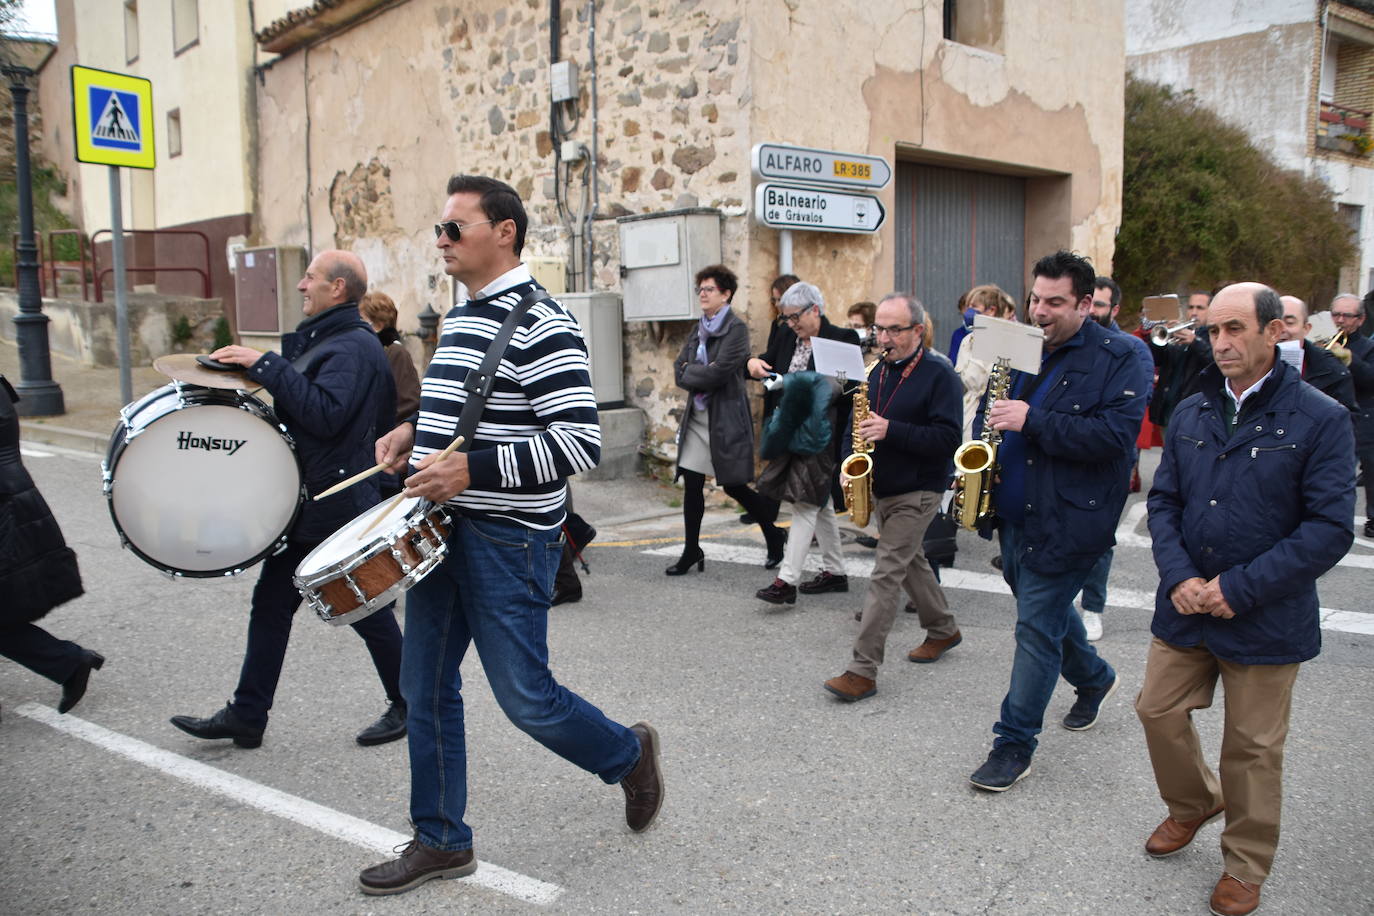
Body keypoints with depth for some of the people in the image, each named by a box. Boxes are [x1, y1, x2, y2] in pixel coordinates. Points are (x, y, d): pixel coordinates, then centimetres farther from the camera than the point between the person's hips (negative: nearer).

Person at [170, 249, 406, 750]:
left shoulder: (354, 346, -16)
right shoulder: (321, 339, 16)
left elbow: (325, 413, -30)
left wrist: (266, 365, -26)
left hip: (339, 507, -10)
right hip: (304, 505, 10)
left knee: (368, 610, 3)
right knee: (271, 602, 12)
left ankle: (407, 707, 20)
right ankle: (246, 715, 21)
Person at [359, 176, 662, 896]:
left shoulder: (542, 326, -17)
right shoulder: (459, 319, 12)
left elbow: (580, 444, -23)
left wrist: (472, 469, -26)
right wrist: (413, 429, 9)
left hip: (508, 540, -9)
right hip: (439, 528, 9)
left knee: (525, 698, 0)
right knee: (426, 689, 12)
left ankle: (628, 753, 28)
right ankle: (441, 841, 27)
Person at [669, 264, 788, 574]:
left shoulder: (736, 328, -9)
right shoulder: (699, 329, 13)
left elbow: (719, 371, -20)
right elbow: (678, 368, 6)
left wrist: (689, 371, -7)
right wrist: (703, 375, -11)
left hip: (726, 418, -7)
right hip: (697, 417, 7)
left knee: (735, 487, 1)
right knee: (692, 484, 4)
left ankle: (774, 536, 23)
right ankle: (691, 551, 14)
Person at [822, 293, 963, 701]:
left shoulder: (939, 374, -12)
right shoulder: (880, 371, 10)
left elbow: (947, 437, -20)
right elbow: (865, 420, 21)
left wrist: (891, 430, -28)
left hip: (917, 492, -8)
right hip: (881, 489, 8)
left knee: (886, 574, -11)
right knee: (910, 561, 20)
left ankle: (862, 671, -10)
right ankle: (944, 630, 41)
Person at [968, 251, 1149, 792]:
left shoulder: (1117, 359, -10)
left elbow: (1115, 436, -22)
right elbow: (994, 411, 21)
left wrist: (1033, 422, -27)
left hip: (1066, 520, -7)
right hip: (1015, 513, 7)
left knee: (1037, 626, -4)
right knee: (1049, 611, 22)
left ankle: (1015, 745, 7)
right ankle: (1095, 679, 49)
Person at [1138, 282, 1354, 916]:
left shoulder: (1321, 419, -11)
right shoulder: (1191, 413, 4)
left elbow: (1330, 529, -14)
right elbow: (1163, 501, 7)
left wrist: (1237, 589, -18)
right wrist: (1179, 577, -10)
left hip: (1266, 620, -4)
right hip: (1184, 607, 4)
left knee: (1252, 747, 9)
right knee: (1159, 711, 13)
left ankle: (1245, 865, 30)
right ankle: (1194, 803, 42)